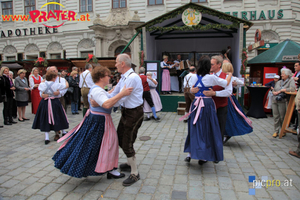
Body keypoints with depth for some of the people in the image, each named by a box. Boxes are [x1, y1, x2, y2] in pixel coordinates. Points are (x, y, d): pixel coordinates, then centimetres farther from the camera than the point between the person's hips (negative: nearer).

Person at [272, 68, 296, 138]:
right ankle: (276, 131, 13)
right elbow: (274, 90, 19)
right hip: (274, 100, 5)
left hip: (282, 101, -5)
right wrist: (274, 92, -6)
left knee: (282, 117, 0)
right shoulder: (279, 82, 18)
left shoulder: (291, 80, 0)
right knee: (275, 116, 5)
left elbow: (292, 89, -16)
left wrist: (280, 90, -9)